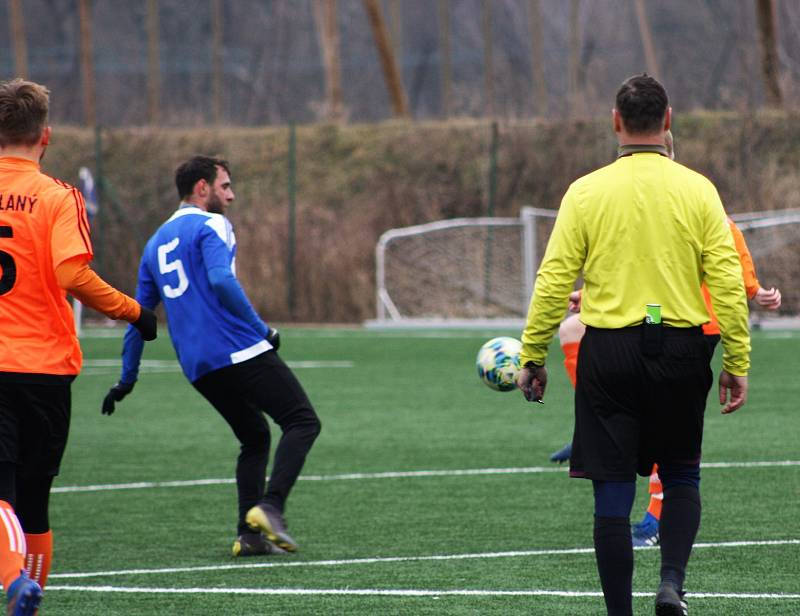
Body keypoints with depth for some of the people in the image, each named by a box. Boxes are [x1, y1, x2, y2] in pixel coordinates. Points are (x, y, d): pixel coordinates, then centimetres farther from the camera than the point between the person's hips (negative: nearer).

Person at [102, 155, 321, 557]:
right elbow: (221, 280, -20)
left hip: (198, 368, 8)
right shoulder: (210, 226, -3)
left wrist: (127, 379, 27)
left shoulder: (156, 242, 21)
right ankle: (270, 506, -22)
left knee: (255, 437, 18)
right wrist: (261, 328, -14)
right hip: (240, 351, -8)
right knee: (302, 422, -5)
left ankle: (249, 533, 6)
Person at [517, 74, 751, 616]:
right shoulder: (697, 190, -1)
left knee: (614, 492, 5)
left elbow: (554, 280, -3)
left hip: (608, 352, -1)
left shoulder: (587, 192, -2)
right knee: (681, 478, 18)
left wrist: (532, 356, 5)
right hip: (681, 350, 1)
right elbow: (728, 281, -4)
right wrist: (738, 362, 1)